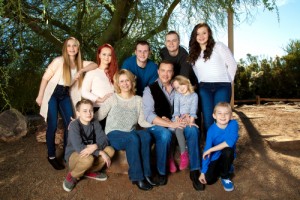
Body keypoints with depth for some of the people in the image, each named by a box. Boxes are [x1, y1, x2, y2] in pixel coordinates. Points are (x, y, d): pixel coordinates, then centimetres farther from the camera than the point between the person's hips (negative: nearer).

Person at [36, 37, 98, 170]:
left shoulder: (79, 63, 1)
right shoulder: (59, 61, -16)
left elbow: (95, 65, -8)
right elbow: (45, 78, -11)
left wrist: (81, 71, -23)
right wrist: (40, 96, -10)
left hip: (65, 95, 5)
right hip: (52, 94, -5)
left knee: (70, 123, 3)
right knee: (53, 126, -5)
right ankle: (51, 156, 11)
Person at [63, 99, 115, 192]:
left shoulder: (95, 123, -5)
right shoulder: (74, 125, -22)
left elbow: (104, 140, -12)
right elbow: (79, 147, -31)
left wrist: (95, 147, -35)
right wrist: (100, 152, -32)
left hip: (91, 152, 6)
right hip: (73, 155, -6)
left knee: (110, 150, -15)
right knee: (88, 159, -38)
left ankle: (90, 171, 5)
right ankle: (72, 176, -6)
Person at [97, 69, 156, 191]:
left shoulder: (138, 100, 9)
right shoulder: (113, 99, 2)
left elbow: (141, 121, 3)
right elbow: (98, 116, 1)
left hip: (131, 134, 3)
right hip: (114, 135, -3)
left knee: (146, 135, -31)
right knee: (133, 138, -35)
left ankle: (146, 173, -20)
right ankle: (137, 176, -23)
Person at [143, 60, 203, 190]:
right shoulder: (150, 90, -5)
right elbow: (149, 115, -16)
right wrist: (170, 124, -26)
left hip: (174, 124, 4)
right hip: (156, 126, -4)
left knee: (192, 129, -24)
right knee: (165, 134, -36)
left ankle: (194, 171, -16)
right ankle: (161, 172, -13)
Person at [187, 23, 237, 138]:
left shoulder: (219, 46, 5)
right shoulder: (193, 53, 15)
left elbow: (232, 64, 4)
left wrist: (227, 81, 4)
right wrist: (201, 83, 5)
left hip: (222, 87, -3)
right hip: (204, 88, 3)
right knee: (207, 120, 0)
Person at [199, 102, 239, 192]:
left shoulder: (233, 124, -20)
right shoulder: (211, 130, -17)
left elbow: (230, 142, -34)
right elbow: (206, 151, -15)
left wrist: (211, 149, -28)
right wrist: (203, 171, -16)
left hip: (227, 156, 0)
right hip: (215, 158, 0)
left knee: (227, 149, -34)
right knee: (208, 180, -18)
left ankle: (225, 177, -7)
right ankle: (221, 168, 17)